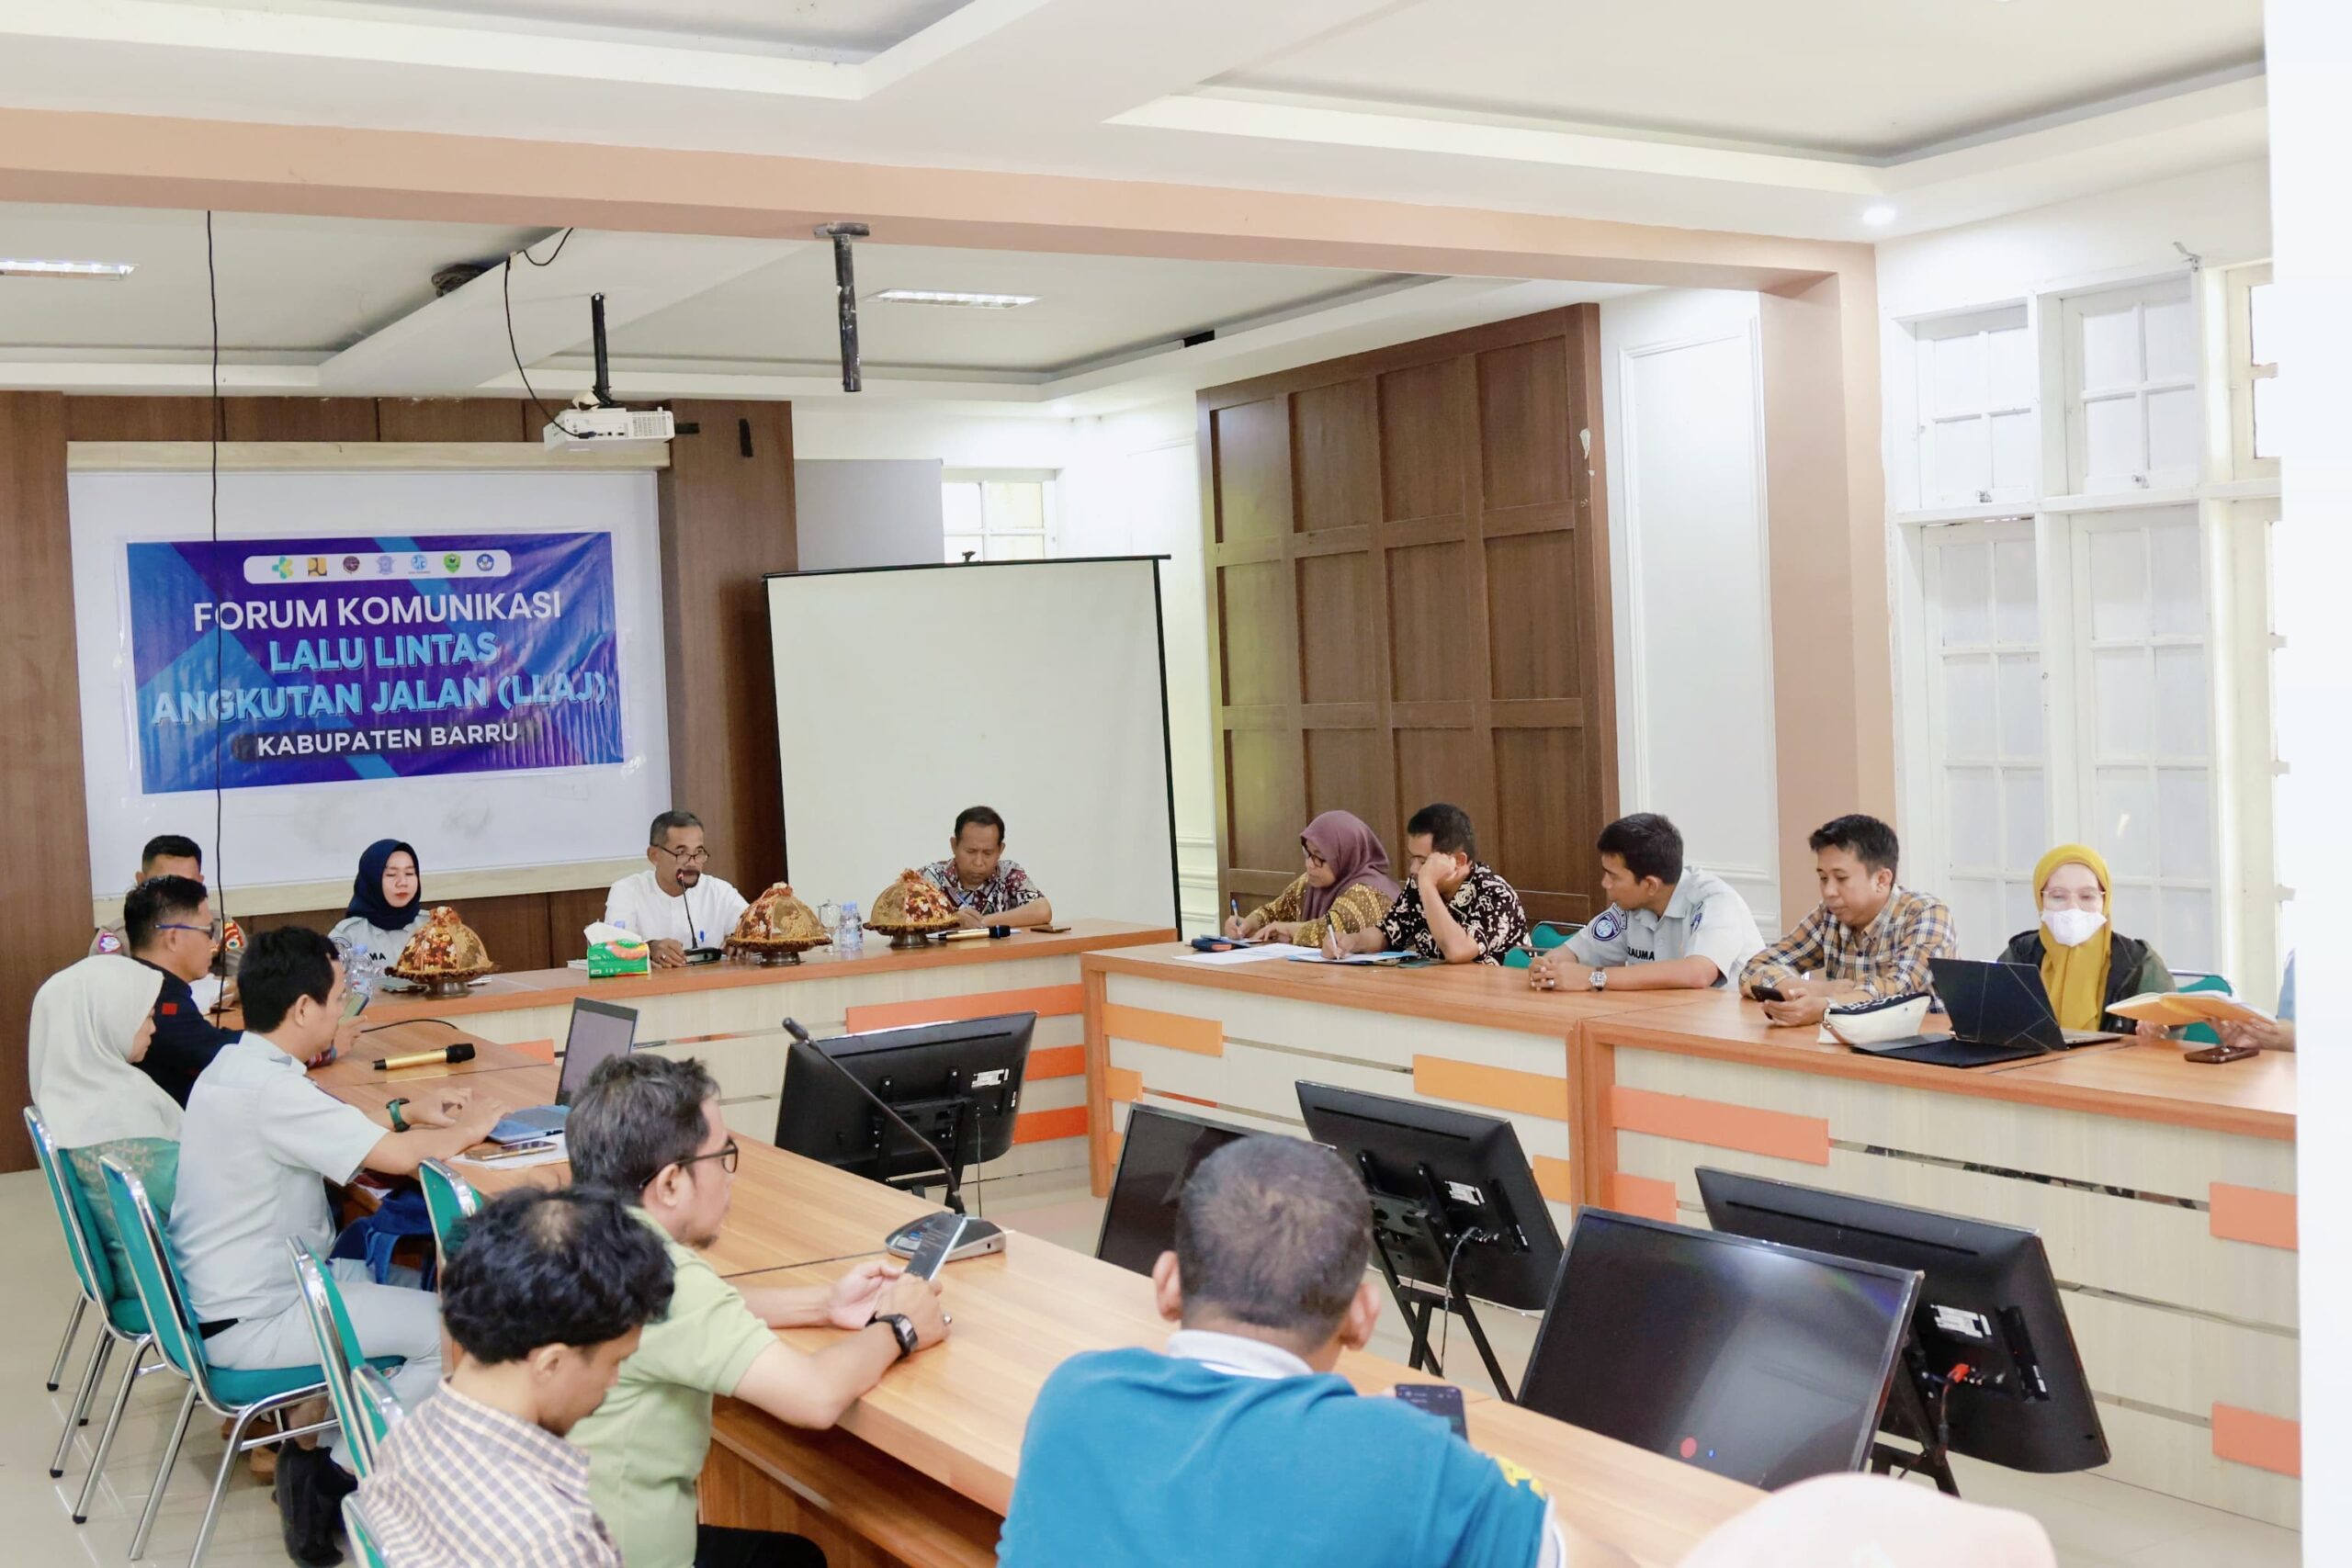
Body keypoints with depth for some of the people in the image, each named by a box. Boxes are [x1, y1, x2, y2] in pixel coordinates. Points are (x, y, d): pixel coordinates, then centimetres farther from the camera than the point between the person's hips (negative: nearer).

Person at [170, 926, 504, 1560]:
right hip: (250, 1323, -10)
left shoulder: (233, 1066, 5)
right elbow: (394, 1157, -27)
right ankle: (328, 1477, -1)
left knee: (420, 1287, 19)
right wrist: (466, 1130, -9)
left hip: (228, 1286, 10)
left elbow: (334, 1130, 19)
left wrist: (404, 1111, 6)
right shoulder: (269, 1090, -26)